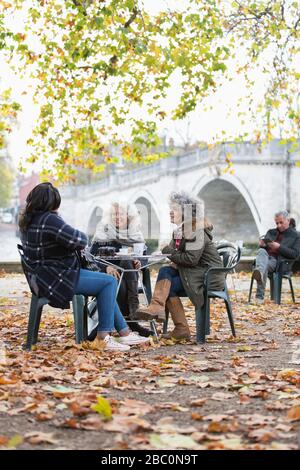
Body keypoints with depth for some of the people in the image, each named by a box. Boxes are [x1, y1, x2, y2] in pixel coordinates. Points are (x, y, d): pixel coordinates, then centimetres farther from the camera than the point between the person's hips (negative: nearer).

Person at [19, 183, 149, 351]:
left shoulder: (27, 220, 11)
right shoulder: (48, 219, -21)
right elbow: (78, 240, -25)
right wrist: (83, 236, -2)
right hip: (56, 279, -11)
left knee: (107, 283, 18)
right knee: (109, 282, -8)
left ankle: (125, 333, 19)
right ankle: (103, 337, -4)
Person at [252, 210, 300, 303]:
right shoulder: (271, 232, 29)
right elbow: (263, 248, 28)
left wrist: (279, 247, -12)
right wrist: (262, 244, 2)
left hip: (280, 262, -3)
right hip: (266, 257, 4)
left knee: (265, 265, -38)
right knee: (261, 251, -35)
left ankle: (260, 296, -51)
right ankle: (259, 273, -66)